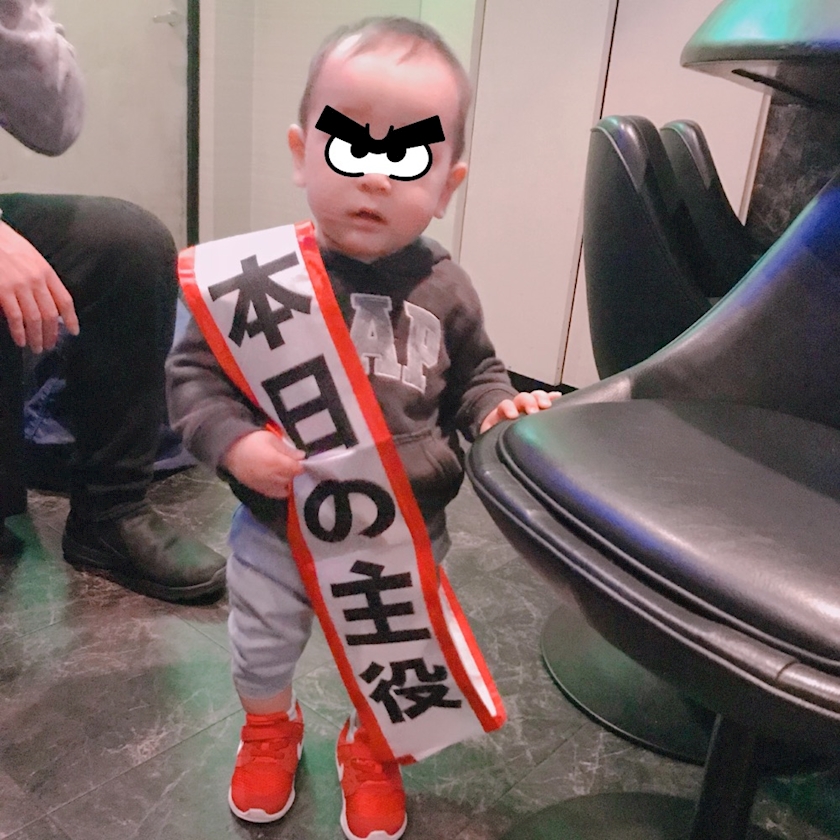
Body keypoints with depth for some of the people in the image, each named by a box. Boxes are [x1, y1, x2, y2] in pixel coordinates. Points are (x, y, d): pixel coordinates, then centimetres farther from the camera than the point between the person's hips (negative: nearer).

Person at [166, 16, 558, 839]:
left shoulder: (442, 289, -10)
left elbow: (471, 374, 5)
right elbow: (193, 372, -10)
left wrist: (498, 409, -15)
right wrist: (233, 441, -27)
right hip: (277, 529, 0)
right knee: (262, 649, 23)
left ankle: (369, 752, 54)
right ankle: (270, 733, 58)